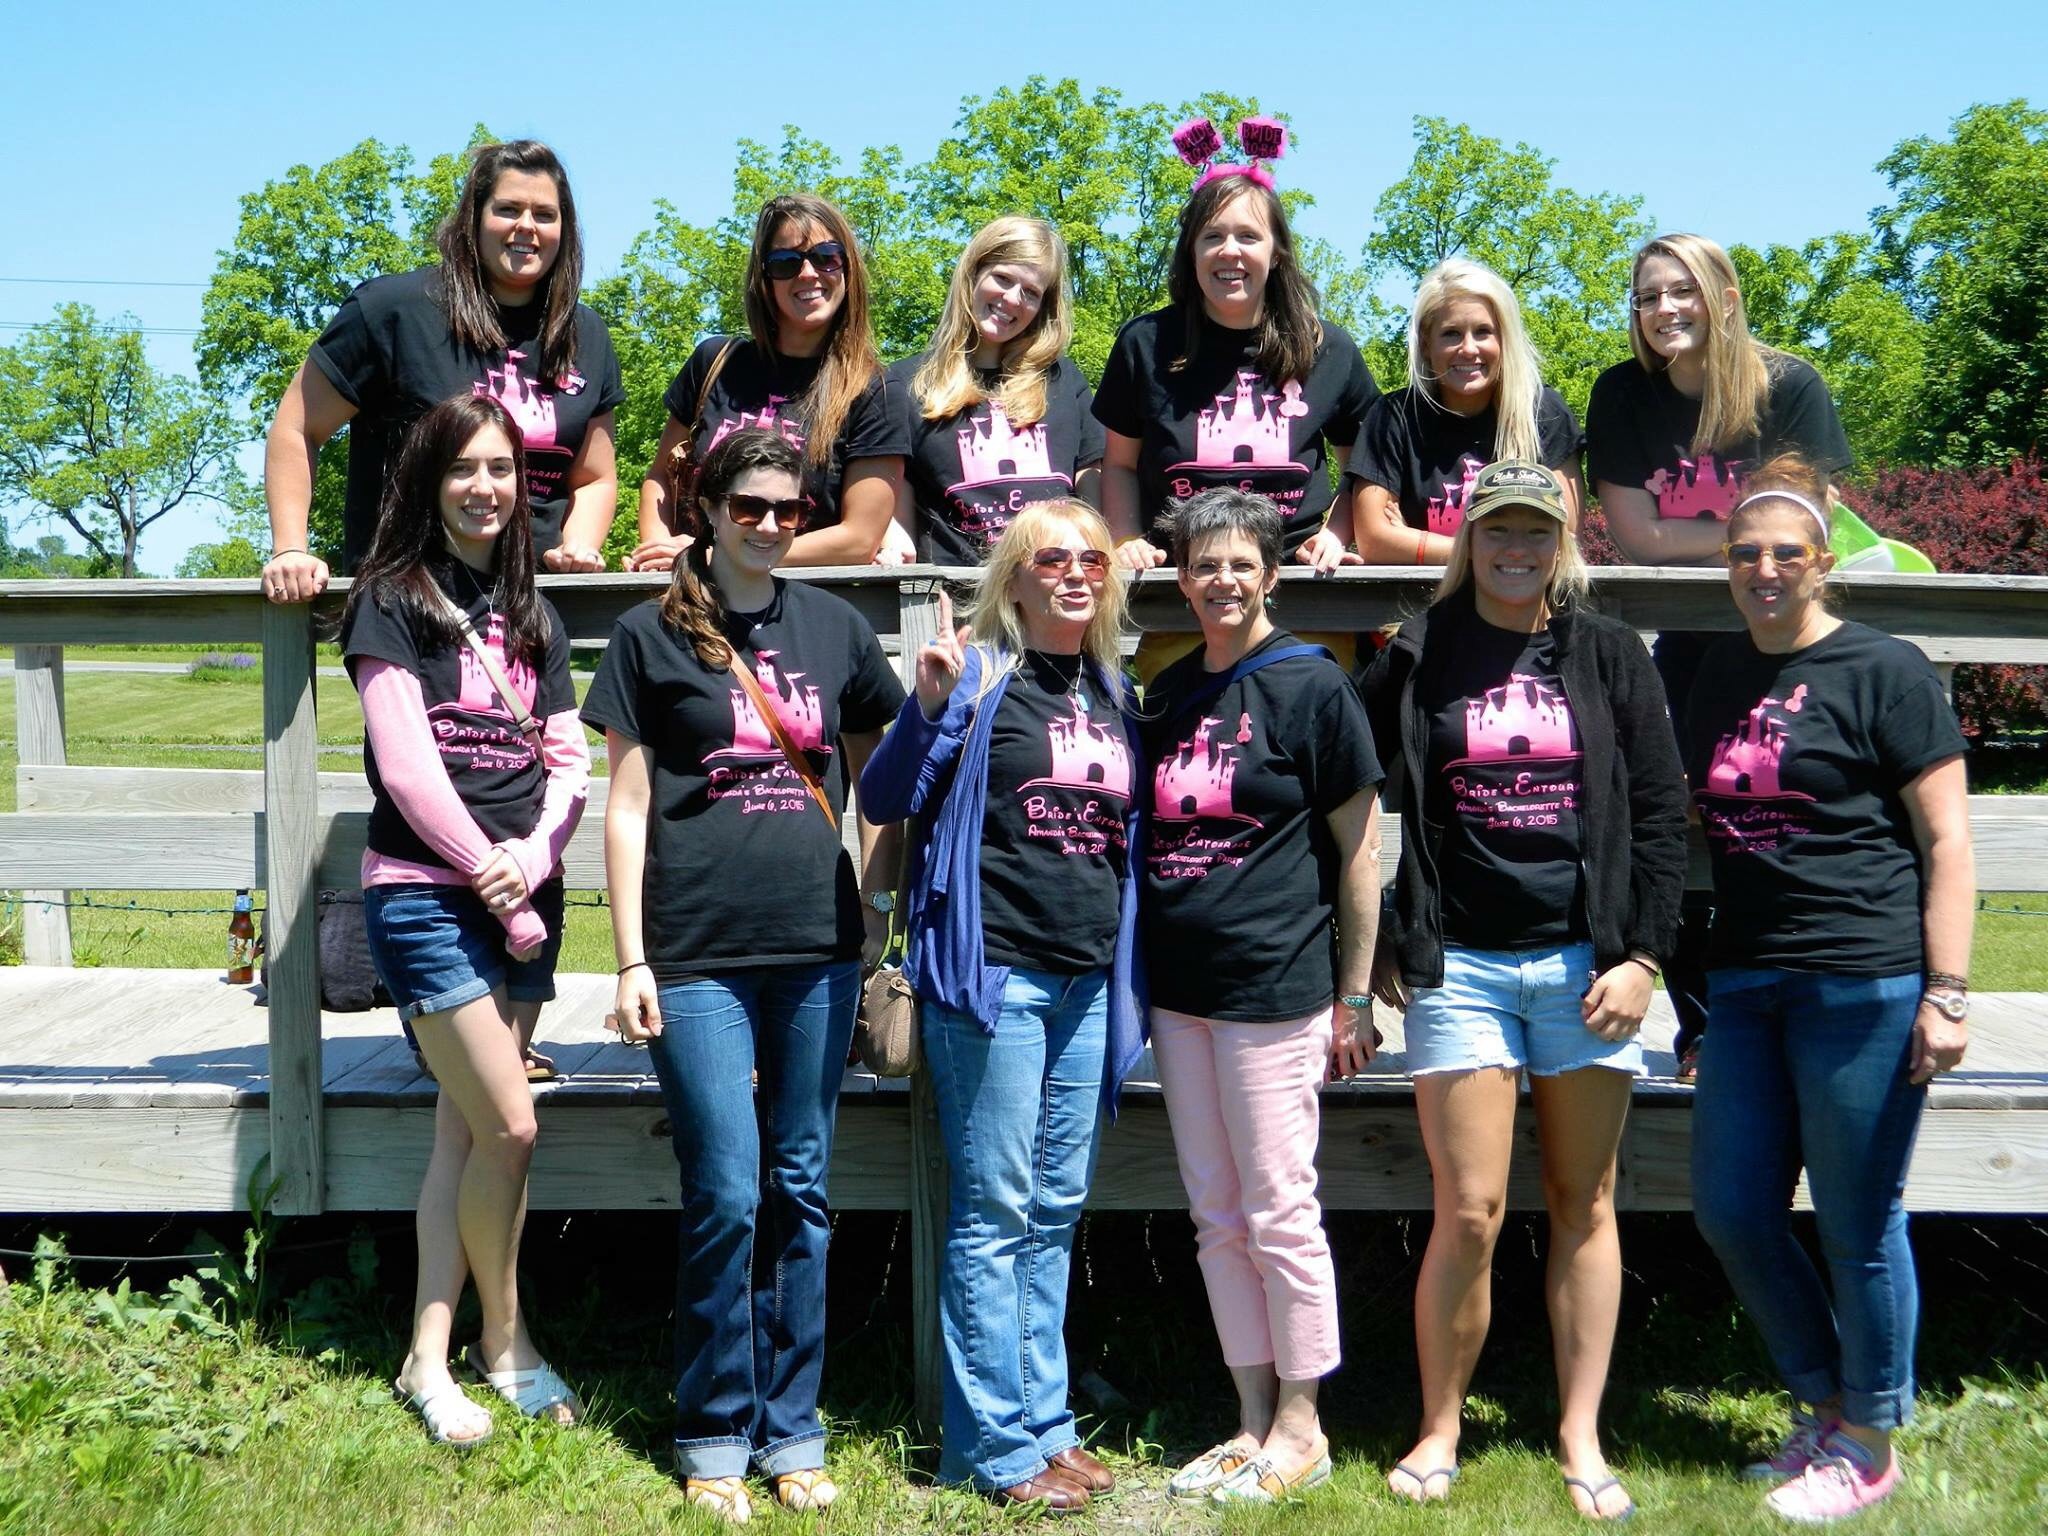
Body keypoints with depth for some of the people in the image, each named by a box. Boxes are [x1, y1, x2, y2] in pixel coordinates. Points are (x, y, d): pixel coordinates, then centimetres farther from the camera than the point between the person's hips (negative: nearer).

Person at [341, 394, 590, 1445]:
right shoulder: (393, 600, -3)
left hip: (524, 899, 6)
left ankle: (429, 1360, 15)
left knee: (466, 1130, 7)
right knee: (511, 1128, -7)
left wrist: (532, 860, -9)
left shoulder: (532, 616, 15)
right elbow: (405, 764, -11)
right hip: (426, 895, -5)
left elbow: (568, 761, 8)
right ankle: (504, 1339, 14)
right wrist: (488, 875, -10)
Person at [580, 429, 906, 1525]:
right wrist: (631, 961, -4)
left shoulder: (834, 628, 9)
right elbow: (627, 805, 1)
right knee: (725, 1195, -2)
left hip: (818, 949, 3)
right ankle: (715, 1435, 15)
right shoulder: (653, 634, 2)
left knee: (799, 1193, 8)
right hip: (698, 953, -3)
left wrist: (880, 910, 9)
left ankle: (791, 1430, 20)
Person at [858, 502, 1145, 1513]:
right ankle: (997, 1443, 8)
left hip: (1089, 983, 7)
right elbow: (885, 800, -10)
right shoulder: (977, 675, -5)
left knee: (1056, 1213, 13)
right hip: (994, 974, -6)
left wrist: (1129, 974, 15)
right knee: (994, 1212, -1)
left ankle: (1044, 1421, 23)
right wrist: (928, 705, -24)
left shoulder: (1113, 696, 14)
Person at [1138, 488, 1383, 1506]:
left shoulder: (1311, 685, -5)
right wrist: (1138, 977, 11)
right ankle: (1253, 1423, 23)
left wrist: (1354, 995, -6)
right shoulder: (1167, 693, 12)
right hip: (1179, 989, 6)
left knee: (1278, 1212, 1)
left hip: (1275, 984, -6)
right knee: (1216, 1218, 11)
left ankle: (1300, 1429, 16)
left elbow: (1358, 847, -5)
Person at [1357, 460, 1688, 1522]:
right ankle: (1438, 1434, 13)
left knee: (1584, 1204, 8)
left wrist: (1641, 956, -3)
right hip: (1458, 966, -1)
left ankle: (1581, 1438, 19)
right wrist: (1379, 946, 4)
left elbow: (1659, 813, 4)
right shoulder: (1416, 660, 3)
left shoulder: (1608, 656, 6)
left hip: (1584, 961, 1)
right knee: (1469, 1216, -4)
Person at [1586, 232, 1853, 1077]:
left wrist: (1688, 537, -14)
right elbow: (1636, 535, -8)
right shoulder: (1622, 395, -3)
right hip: (1682, 638, 2)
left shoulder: (1791, 386, -9)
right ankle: (1699, 1028, 9)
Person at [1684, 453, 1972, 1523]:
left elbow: (1946, 840, -6)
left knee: (1857, 1224, 4)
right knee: (1731, 1213, 10)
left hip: (1863, 981, -6)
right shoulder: (1711, 675, 13)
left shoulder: (1884, 671, -5)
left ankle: (1869, 1440, 23)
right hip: (1744, 981, 7)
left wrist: (1945, 992, -12)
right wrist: (1690, 988, 18)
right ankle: (1824, 1402, 31)